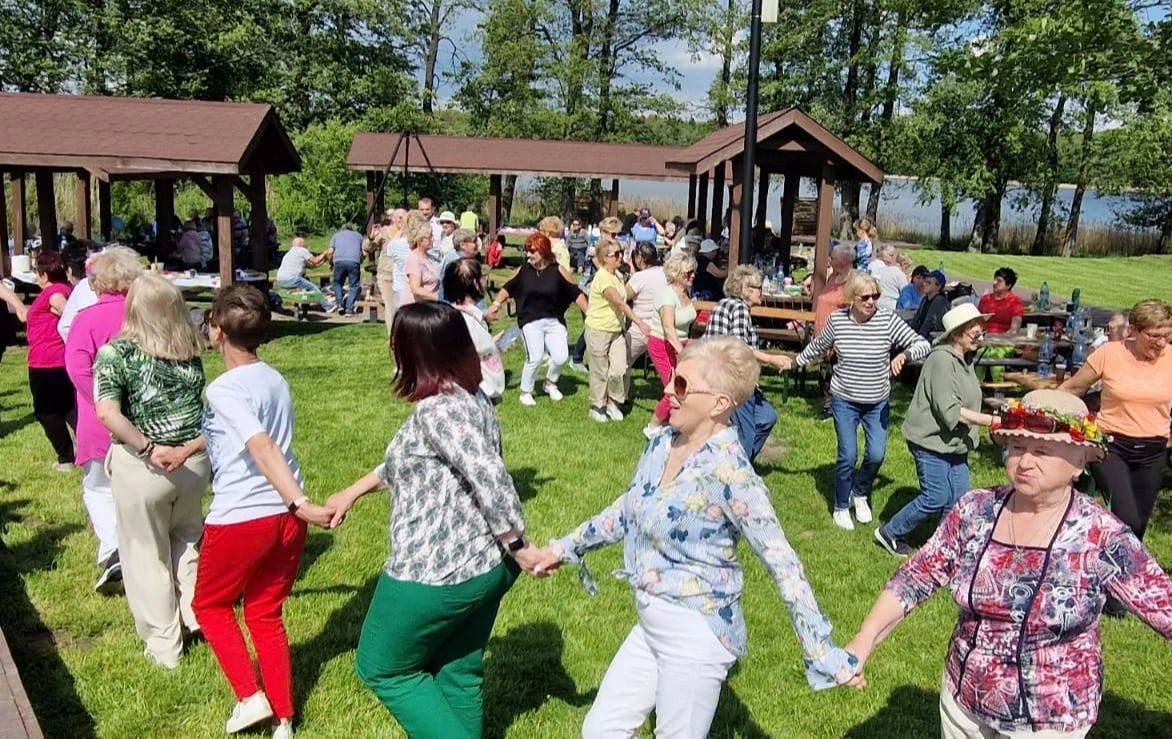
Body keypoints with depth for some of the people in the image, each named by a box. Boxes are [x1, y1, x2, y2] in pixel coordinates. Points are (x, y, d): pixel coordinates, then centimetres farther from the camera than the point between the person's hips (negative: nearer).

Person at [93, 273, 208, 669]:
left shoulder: (116, 352, -11)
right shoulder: (191, 350, 0)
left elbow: (106, 411, -23)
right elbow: (207, 407, -1)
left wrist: (148, 448, -20)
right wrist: (188, 447, 7)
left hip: (143, 465, -4)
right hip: (195, 459, 4)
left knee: (147, 555, 14)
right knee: (186, 540, 28)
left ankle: (164, 645, 24)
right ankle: (197, 615, 31)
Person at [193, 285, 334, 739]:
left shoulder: (223, 389, -15)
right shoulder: (276, 380, 8)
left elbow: (262, 448, -29)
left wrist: (301, 504, -37)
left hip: (239, 520, -6)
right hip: (285, 518, 7)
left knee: (210, 604, 21)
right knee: (265, 614, 20)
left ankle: (250, 696, 15)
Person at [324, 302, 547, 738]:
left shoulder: (436, 410, -23)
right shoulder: (472, 398, 7)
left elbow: (489, 478, -29)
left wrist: (518, 546, -19)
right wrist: (353, 491, 23)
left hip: (434, 575, -9)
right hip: (485, 566, 9)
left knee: (381, 668, 15)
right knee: (460, 674, 22)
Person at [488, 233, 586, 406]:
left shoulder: (558, 271, -2)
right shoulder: (523, 270, 1)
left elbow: (576, 294, -1)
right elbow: (507, 288, 9)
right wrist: (496, 304, -6)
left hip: (555, 321, 1)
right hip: (531, 321, -1)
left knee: (561, 357, -8)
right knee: (534, 358, -11)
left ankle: (550, 383, 24)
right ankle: (525, 392, 13)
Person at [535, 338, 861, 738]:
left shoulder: (728, 471, -24)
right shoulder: (663, 444, -1)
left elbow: (782, 564, -21)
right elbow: (626, 511, 16)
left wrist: (823, 654, -20)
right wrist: (566, 548, 22)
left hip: (697, 637, -8)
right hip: (652, 628, 8)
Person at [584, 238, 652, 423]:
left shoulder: (617, 275, 6)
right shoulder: (603, 278, -21)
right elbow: (620, 303, -29)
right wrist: (640, 323, -34)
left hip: (617, 330, 7)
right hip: (598, 331, -7)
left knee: (619, 370, -2)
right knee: (600, 372, 6)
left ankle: (613, 403, 19)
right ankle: (597, 407, 24)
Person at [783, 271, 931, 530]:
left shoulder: (888, 320, -12)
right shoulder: (837, 320, -9)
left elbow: (923, 344, -11)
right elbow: (817, 347, 10)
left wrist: (904, 355, -31)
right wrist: (794, 363, 18)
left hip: (878, 402, 1)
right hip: (844, 400, -1)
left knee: (876, 455, -2)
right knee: (848, 455, -4)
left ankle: (861, 493, 31)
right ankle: (841, 507, 19)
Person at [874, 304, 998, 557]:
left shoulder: (964, 359, 11)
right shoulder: (942, 359, -20)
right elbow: (950, 410, -25)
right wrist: (990, 420, -26)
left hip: (955, 443, 9)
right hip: (932, 441, -9)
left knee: (959, 500, 8)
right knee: (935, 499, -3)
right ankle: (890, 533, 16)